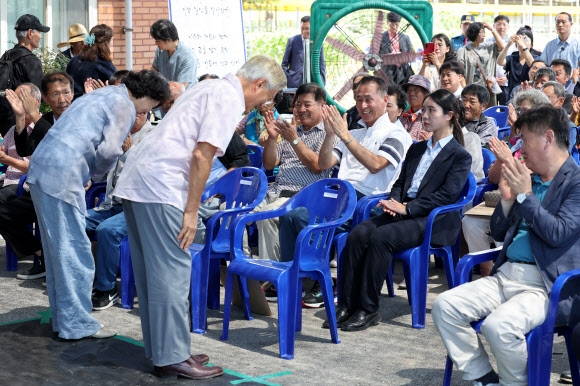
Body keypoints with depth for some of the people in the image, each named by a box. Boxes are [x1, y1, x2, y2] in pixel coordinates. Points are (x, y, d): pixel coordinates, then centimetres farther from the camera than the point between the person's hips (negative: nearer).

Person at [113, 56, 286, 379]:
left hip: (135, 180, 10)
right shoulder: (230, 99, -7)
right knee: (173, 272, -6)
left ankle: (161, 348, 21)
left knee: (152, 272, 13)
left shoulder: (210, 88, 22)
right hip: (160, 186, -10)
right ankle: (173, 357, -2)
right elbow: (201, 155, -15)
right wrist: (191, 211, -13)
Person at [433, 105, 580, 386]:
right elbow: (498, 234, 19)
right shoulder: (528, 179, 17)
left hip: (546, 285, -8)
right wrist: (507, 198, 3)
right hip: (505, 276, 8)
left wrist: (525, 195, -14)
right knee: (444, 306, -10)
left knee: (498, 325, -33)